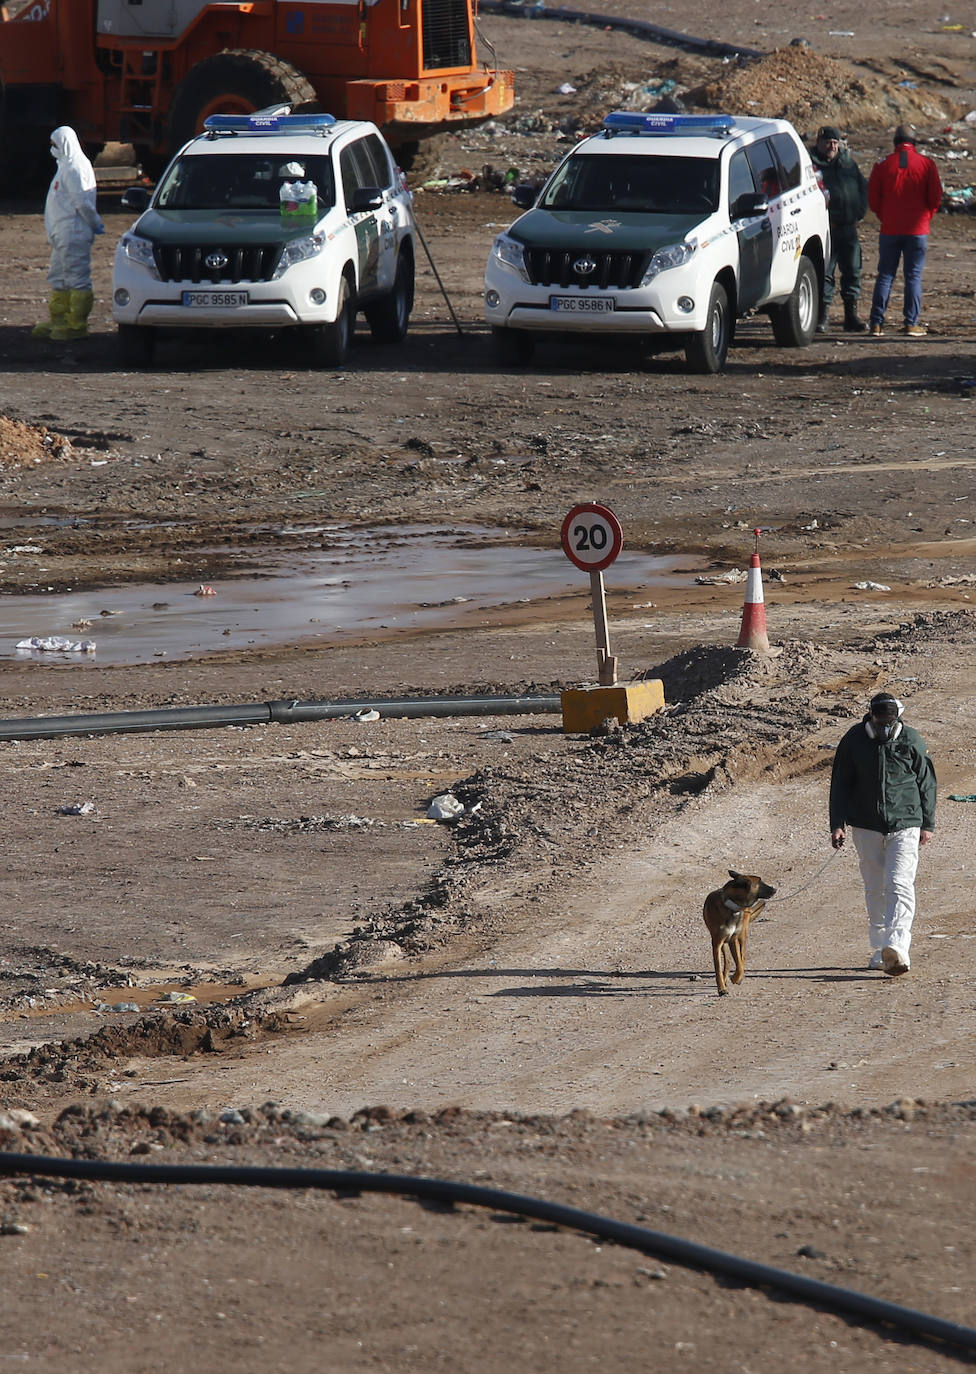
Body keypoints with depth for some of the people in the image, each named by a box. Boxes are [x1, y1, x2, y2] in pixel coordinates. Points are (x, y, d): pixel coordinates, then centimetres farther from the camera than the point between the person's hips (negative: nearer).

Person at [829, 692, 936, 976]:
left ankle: (897, 948, -27)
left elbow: (927, 782, 7)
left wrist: (927, 824, 8)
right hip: (866, 827, 2)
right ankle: (881, 949, 18)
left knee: (899, 885, -16)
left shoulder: (911, 740, -2)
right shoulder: (854, 740, -1)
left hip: (905, 825, -2)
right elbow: (840, 784, 5)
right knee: (875, 889, 8)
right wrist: (837, 824, -1)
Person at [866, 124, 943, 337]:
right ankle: (911, 323, -1)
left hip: (890, 230, 1)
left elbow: (872, 199, 1)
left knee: (885, 275, 7)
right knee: (914, 276, 3)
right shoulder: (926, 164, -2)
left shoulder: (882, 164, 0)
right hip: (917, 230, -1)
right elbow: (935, 197, -3)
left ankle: (876, 323, 3)